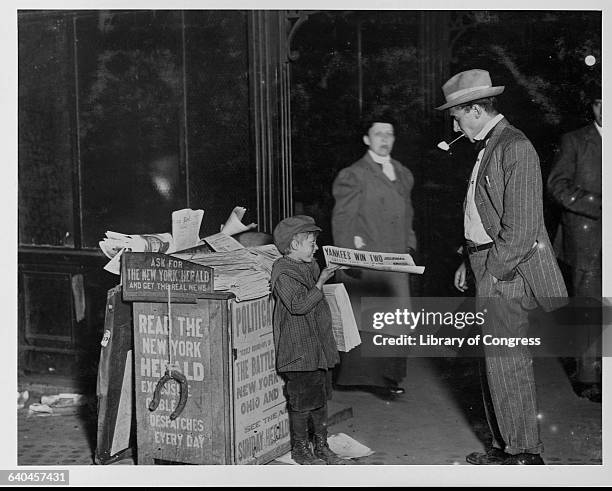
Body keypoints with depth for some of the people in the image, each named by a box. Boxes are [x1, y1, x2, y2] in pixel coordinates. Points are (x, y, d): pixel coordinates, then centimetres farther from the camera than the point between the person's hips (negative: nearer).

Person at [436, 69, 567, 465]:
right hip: (490, 268, 10)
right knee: (496, 362, 14)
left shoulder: (515, 148, -14)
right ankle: (507, 446, 24)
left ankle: (526, 454, 7)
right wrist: (469, 263, 16)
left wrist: (495, 269, -17)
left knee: (507, 363, -4)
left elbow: (522, 224, -19)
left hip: (506, 271, -10)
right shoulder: (488, 147, 16)